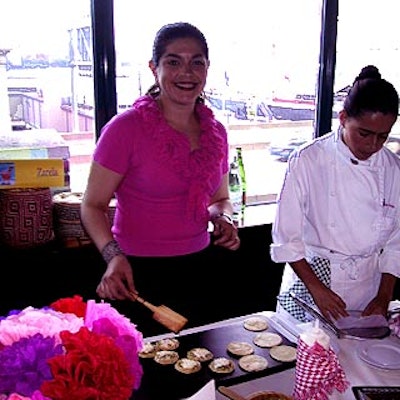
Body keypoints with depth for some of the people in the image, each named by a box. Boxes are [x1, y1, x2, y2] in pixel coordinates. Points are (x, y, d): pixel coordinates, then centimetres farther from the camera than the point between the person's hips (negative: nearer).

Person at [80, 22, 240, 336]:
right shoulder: (126, 128, -14)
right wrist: (114, 257, -26)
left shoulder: (216, 132, 2)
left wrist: (223, 219, -6)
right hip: (139, 275, -5)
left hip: (198, 270, 5)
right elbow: (93, 206, -10)